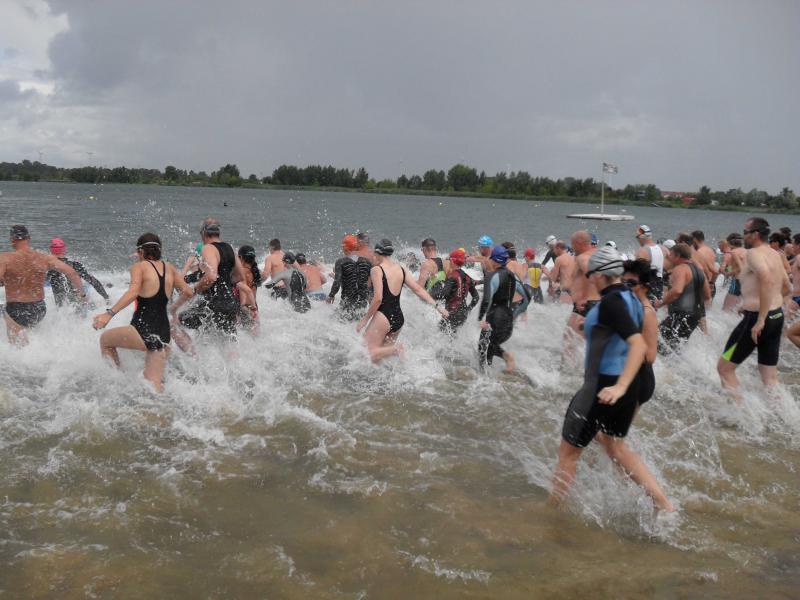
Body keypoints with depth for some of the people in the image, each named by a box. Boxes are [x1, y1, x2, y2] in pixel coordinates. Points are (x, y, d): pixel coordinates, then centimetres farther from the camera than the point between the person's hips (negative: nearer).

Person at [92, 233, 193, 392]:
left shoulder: (140, 267, -4)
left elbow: (133, 292, -21)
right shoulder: (169, 268, 12)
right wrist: (175, 307, 33)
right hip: (163, 333, 6)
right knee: (154, 383, 9)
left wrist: (110, 313, -27)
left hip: (143, 331, -5)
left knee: (105, 339, 22)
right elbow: (188, 292, 14)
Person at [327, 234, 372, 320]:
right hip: (363, 301, 4)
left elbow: (337, 283, -17)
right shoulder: (366, 261, 2)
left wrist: (331, 296, -1)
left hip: (347, 302, -4)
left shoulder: (341, 262, -10)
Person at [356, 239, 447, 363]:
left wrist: (365, 319, -9)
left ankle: (396, 350, -19)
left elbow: (378, 299, -18)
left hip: (383, 316, -7)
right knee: (383, 352, 21)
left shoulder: (377, 270, -11)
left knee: (367, 353, -4)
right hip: (399, 318, 7)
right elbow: (418, 289, 6)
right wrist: (436, 306, 9)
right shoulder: (401, 268, 8)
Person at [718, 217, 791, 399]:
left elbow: (767, 280, -32)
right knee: (769, 375, 15)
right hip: (777, 316, 9)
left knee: (724, 367, 2)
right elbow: (786, 287, 24)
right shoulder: (775, 254, 13)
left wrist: (760, 320, -32)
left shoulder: (753, 253, -14)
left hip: (757, 318, -9)